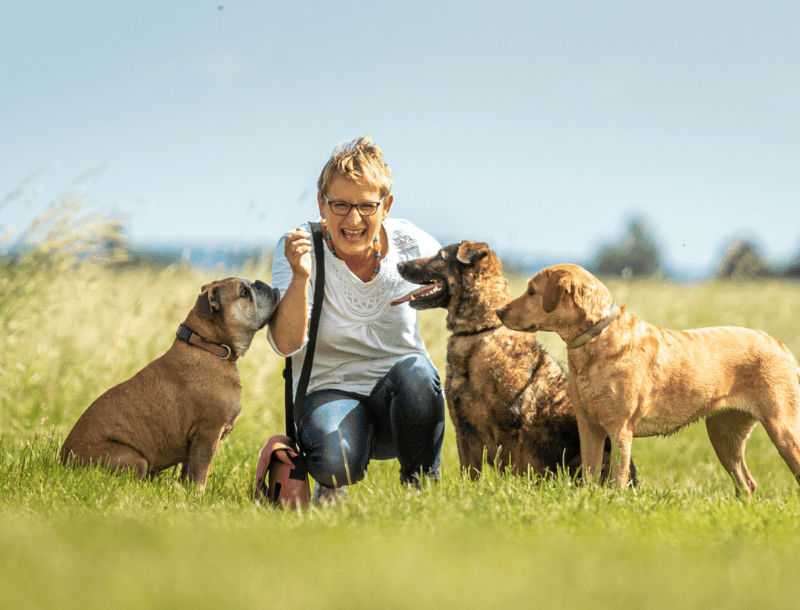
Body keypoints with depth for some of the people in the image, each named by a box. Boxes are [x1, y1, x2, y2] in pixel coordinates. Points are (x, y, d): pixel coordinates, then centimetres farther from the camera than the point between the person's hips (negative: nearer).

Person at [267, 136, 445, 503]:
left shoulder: (411, 244, -4)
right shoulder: (298, 247, -8)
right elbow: (286, 344, -19)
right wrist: (301, 277, -36)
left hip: (399, 402, 2)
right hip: (330, 390, -1)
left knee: (415, 371, -35)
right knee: (336, 463, -35)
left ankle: (421, 486, -10)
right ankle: (330, 487, 6)